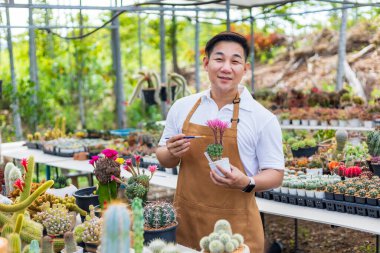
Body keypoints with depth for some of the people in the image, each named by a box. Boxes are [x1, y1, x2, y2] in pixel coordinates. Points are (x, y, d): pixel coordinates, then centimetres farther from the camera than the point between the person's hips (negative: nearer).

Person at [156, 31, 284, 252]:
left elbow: (275, 175, -3)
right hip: (185, 221, 3)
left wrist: (247, 183, -22)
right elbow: (164, 160, 11)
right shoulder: (182, 107, 2)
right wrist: (172, 153, -11)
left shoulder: (263, 118, -8)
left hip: (235, 226, -3)